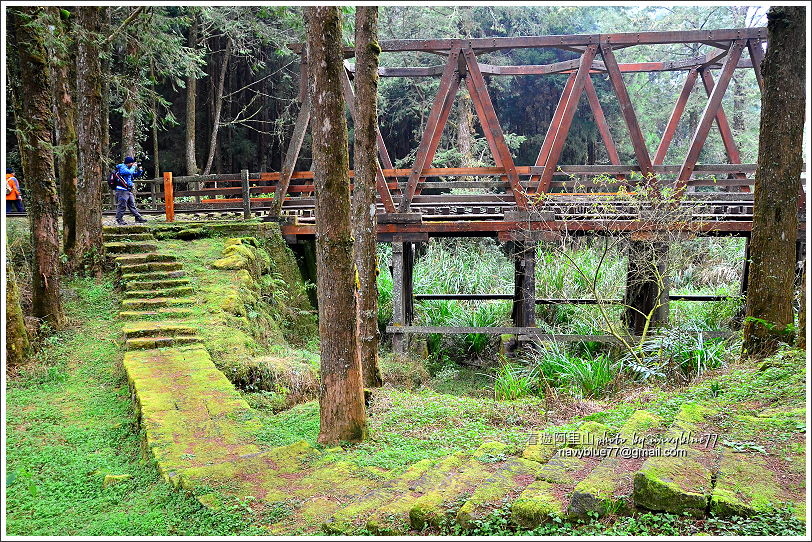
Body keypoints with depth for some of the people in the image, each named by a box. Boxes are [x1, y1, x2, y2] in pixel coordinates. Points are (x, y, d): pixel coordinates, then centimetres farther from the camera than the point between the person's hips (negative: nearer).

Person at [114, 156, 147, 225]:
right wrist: (133, 167, -11)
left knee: (132, 205, 12)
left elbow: (136, 175, 27)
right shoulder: (122, 167, -9)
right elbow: (130, 172, -27)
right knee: (122, 206, -7)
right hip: (122, 191, -9)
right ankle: (119, 219, -1)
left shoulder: (128, 168, 18)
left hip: (128, 190, 9)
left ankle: (138, 217, 15)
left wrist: (140, 170, 8)